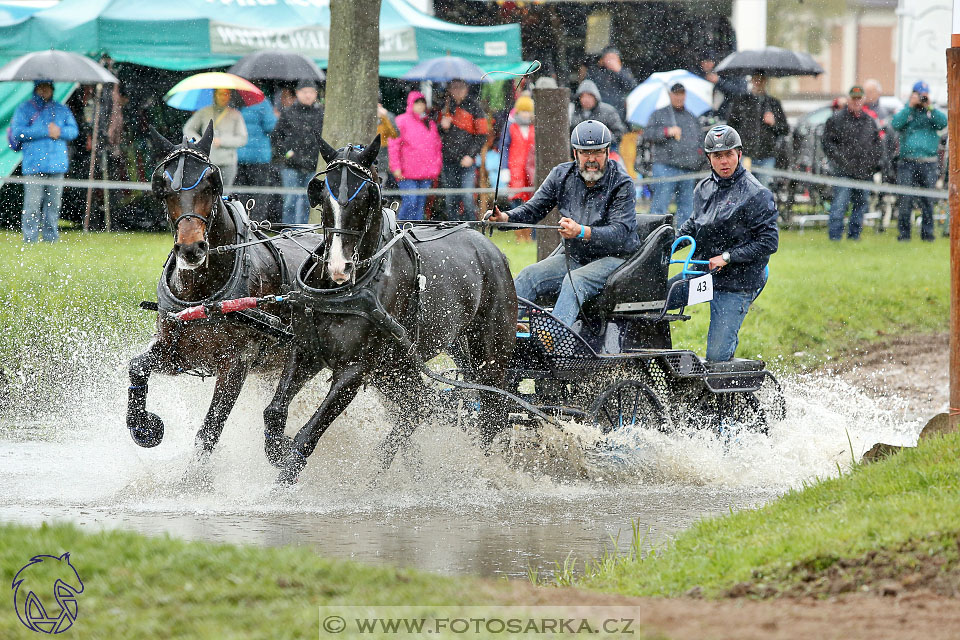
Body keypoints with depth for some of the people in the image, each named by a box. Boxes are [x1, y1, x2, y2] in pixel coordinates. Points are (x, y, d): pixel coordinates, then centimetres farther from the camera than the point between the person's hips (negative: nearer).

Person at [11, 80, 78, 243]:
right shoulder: (24, 109, 6)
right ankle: (30, 238, -5)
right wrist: (46, 132, -12)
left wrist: (59, 131, -11)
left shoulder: (61, 110, 17)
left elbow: (73, 130, 12)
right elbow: (18, 132, -7)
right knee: (33, 202, -9)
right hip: (33, 165, -3)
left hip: (56, 163, 3)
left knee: (54, 202, 4)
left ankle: (51, 236, 11)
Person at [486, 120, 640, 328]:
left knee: (575, 280, -33)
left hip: (614, 258, -6)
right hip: (574, 256, 6)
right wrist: (505, 217, -16)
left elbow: (621, 233, -22)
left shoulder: (621, 184, -12)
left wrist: (581, 232, -39)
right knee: (529, 276, -16)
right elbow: (534, 209, 6)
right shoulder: (562, 175, 4)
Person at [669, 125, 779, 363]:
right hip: (701, 271, 6)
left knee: (717, 356, -10)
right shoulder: (704, 189, 10)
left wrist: (727, 257, -18)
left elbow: (769, 242, -13)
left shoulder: (756, 194, -11)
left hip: (738, 283, -6)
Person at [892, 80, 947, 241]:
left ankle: (927, 232, 6)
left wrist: (930, 107, -8)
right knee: (905, 199, -5)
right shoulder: (905, 111, 11)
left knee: (927, 200, 0)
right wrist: (910, 106, -8)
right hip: (908, 163, -1)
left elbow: (943, 122, -4)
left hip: (929, 163, 1)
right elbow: (896, 124, -7)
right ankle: (904, 232, 1)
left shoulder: (932, 112, 13)